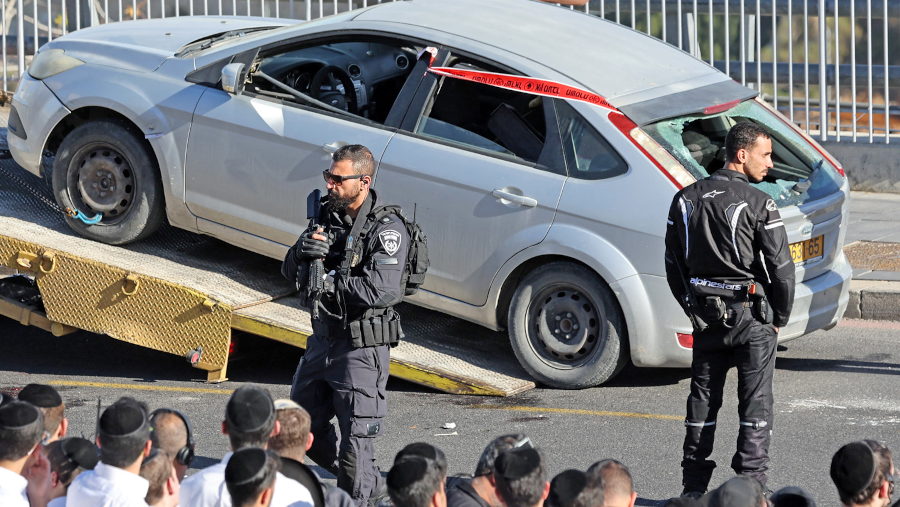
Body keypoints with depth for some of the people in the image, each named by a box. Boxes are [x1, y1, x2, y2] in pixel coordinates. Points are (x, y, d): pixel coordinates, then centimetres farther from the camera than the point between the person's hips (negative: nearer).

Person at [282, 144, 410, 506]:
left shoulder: (388, 231, -17)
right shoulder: (328, 215, 5)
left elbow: (382, 292, -28)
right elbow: (290, 271, 8)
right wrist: (303, 250, -15)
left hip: (362, 348, -8)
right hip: (323, 339, 9)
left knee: (355, 440, -6)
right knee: (304, 427, 18)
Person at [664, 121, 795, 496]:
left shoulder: (686, 199, 6)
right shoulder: (758, 205, -13)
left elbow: (673, 264, 12)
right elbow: (780, 267, -13)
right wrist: (780, 318, 1)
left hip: (706, 314, 5)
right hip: (751, 315, -5)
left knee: (702, 399, 13)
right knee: (755, 404, 1)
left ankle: (693, 488, 17)